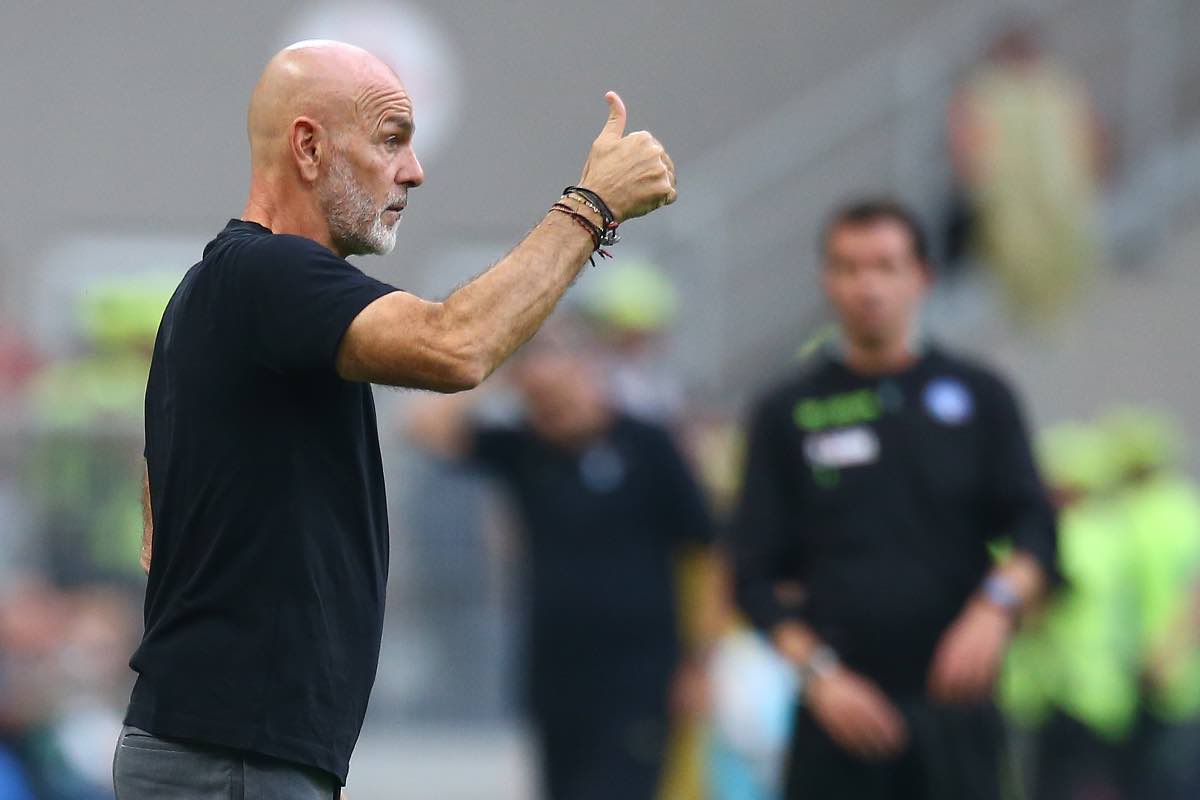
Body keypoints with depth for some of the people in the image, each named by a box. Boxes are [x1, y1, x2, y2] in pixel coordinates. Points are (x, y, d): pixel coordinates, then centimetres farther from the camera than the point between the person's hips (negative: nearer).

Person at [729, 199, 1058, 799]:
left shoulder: (978, 397, 10)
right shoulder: (787, 413, 9)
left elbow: (1035, 530, 5)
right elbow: (756, 574, 7)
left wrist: (995, 606, -16)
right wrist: (819, 675, -7)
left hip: (951, 696, 0)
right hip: (841, 704, 0)